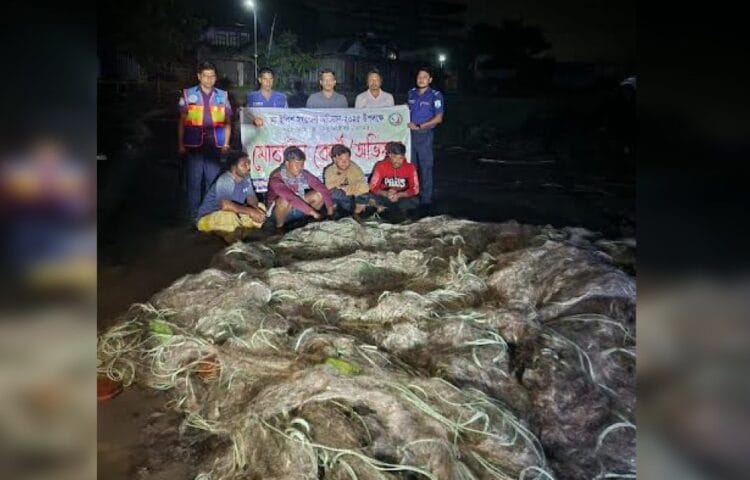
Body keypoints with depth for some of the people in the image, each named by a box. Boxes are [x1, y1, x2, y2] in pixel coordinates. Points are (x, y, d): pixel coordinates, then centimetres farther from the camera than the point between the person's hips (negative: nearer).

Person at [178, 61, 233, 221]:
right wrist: (181, 143, 3)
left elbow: (227, 122, 14)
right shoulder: (188, 94, 7)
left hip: (215, 144, 1)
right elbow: (182, 121, 8)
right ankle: (193, 214, 9)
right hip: (194, 143, -1)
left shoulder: (222, 96, 12)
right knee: (194, 179, 1)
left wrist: (226, 143, 6)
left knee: (213, 179, 5)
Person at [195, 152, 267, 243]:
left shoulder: (246, 178, -3)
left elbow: (251, 198, 3)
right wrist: (250, 211, -38)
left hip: (233, 215, 8)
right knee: (229, 216, -39)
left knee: (261, 208, -3)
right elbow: (224, 205, -42)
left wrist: (257, 209, -21)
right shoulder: (225, 180, -27)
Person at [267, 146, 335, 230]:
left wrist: (330, 208, -28)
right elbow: (291, 198, -39)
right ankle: (279, 226, -11)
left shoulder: (304, 174, -12)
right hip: (282, 211, -5)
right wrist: (312, 212, -42)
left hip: (298, 210, 5)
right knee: (285, 200, -37)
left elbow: (321, 188, -16)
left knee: (319, 194, -12)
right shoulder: (276, 178, -28)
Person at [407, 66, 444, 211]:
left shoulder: (435, 95, -5)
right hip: (409, 133, 5)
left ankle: (426, 199, 4)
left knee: (425, 167, -2)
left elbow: (438, 118, -9)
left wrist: (419, 126, -13)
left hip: (424, 134, -5)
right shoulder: (411, 93, 12)